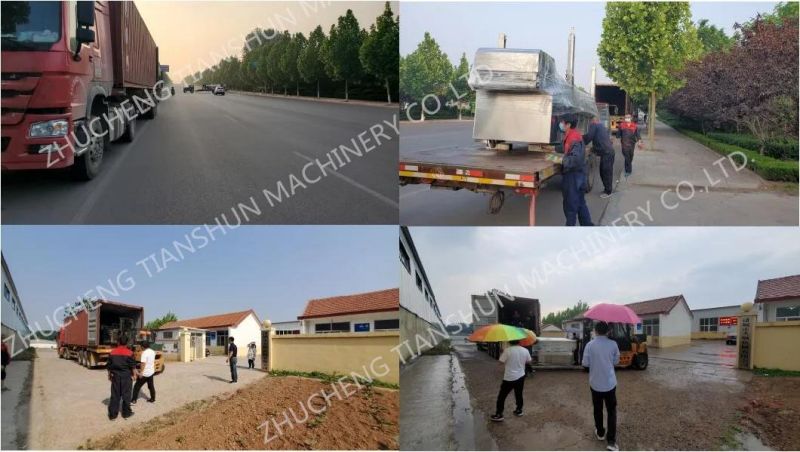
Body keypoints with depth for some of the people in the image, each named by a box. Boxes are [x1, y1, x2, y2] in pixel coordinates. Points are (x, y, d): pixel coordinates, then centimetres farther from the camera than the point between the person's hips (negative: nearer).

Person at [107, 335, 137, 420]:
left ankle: (112, 414, 10)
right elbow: (133, 366, -8)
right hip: (126, 376, -3)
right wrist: (134, 375, 4)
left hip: (115, 376, 3)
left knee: (115, 395, 8)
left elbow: (108, 366, 6)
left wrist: (109, 375, 18)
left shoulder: (112, 352, 0)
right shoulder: (129, 353, -10)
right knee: (126, 395, 7)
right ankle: (126, 413, 14)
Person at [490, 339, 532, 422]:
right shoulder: (525, 350, -6)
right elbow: (528, 361, 9)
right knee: (519, 394, 23)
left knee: (502, 396, 4)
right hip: (521, 377, 5)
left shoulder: (507, 350, -20)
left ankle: (499, 415, 5)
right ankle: (519, 410, 35)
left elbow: (502, 361, -12)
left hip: (509, 378, -5)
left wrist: (503, 353, 3)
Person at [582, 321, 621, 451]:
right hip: (610, 383, 0)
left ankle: (600, 433, 34)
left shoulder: (590, 345, -11)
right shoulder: (613, 344, -7)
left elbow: (585, 363, -6)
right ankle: (611, 441, -2)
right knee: (611, 411, 6)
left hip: (595, 383, 0)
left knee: (598, 409, 18)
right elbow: (616, 361, 4)